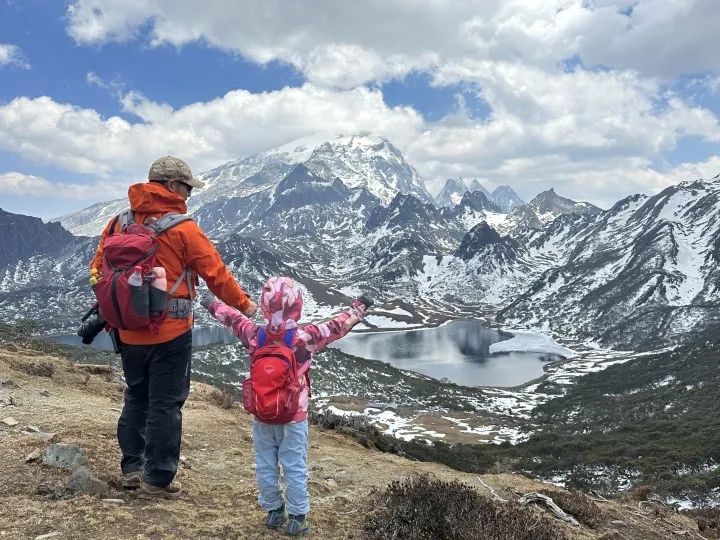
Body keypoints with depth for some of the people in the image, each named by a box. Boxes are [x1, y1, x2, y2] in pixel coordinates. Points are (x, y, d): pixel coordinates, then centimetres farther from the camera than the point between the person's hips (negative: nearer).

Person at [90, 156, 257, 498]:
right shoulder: (183, 228, -14)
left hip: (128, 330, 6)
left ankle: (132, 468, 30)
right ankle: (158, 480, 14)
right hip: (170, 332, -6)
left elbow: (98, 269, 8)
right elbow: (216, 274, -9)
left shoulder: (120, 222, 3)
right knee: (166, 404, 5)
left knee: (136, 398, 21)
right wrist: (243, 304, 5)